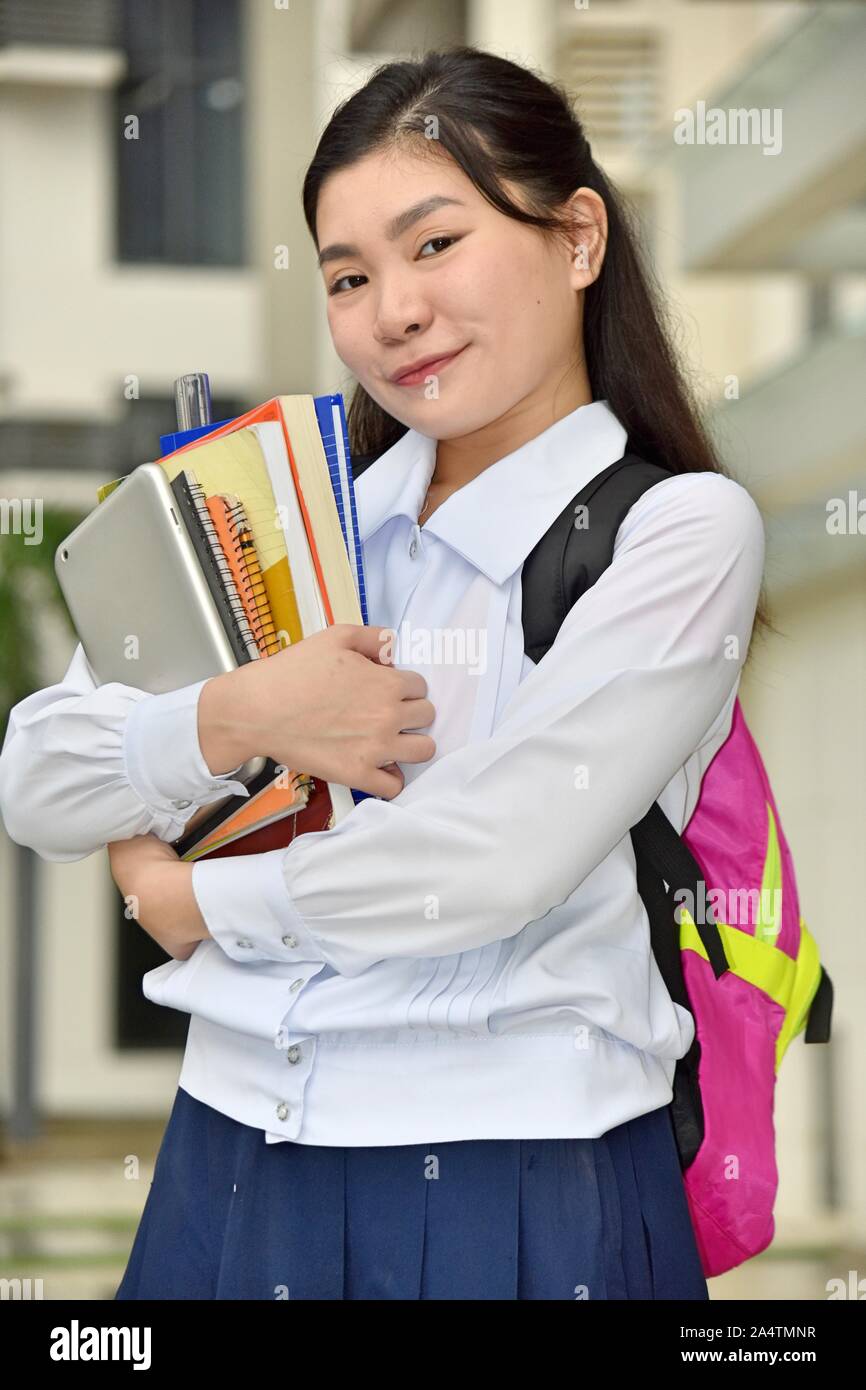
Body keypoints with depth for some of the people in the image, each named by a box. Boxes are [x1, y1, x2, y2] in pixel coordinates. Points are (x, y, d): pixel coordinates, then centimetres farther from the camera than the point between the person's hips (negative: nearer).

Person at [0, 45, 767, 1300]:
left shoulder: (680, 529, -6)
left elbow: (492, 860, -16)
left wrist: (192, 896, -3)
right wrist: (234, 720, -13)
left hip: (516, 1187, -4)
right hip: (232, 1154, 5)